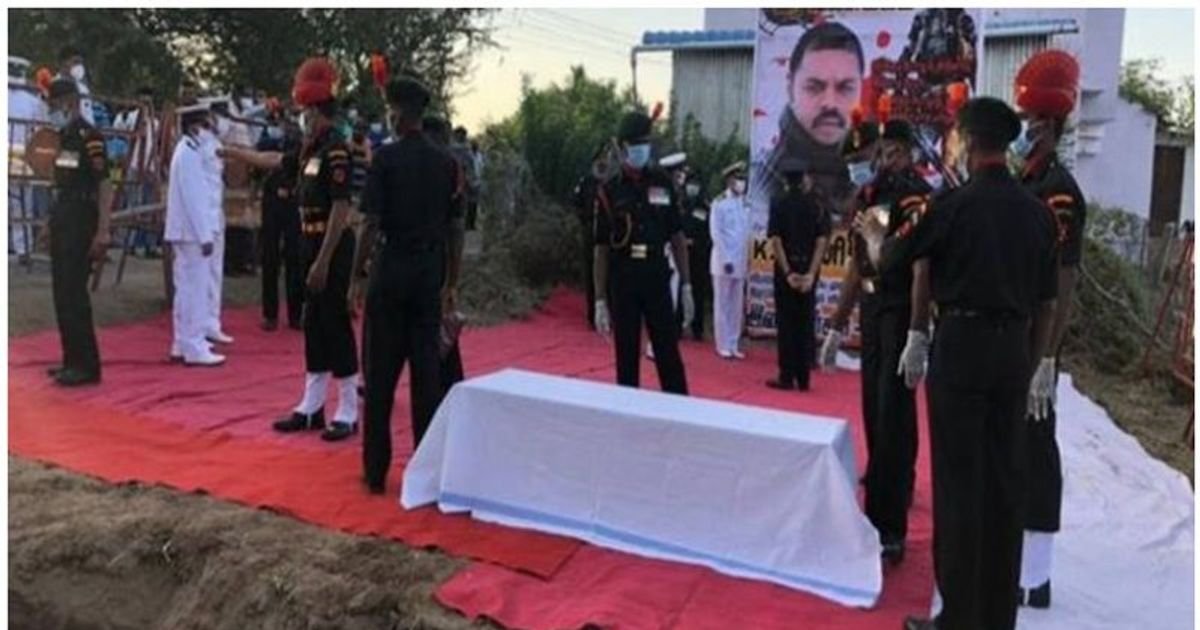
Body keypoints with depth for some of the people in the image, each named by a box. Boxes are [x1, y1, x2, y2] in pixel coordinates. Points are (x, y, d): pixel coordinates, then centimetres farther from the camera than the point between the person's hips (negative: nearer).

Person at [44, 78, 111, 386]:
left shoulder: (88, 136, -13)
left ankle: (87, 365, -2)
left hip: (81, 219, -9)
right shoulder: (63, 136, 14)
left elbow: (105, 185, -18)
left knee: (74, 292, -8)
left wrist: (102, 231, -23)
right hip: (62, 216, 9)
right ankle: (72, 360, 21)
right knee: (62, 291, 12)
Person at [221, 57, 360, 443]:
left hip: (332, 249, -9)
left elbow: (340, 210, -22)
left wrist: (323, 262, -23)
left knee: (335, 327, -4)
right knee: (313, 327, 12)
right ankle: (311, 408, 21)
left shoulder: (336, 151, -17)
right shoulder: (311, 150, 12)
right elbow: (274, 161, 31)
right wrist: (230, 152, 38)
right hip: (313, 245, 9)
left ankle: (348, 414, 5)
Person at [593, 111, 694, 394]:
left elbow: (677, 238, 7)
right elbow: (601, 249, 1)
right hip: (623, 283, -1)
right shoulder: (609, 191, 0)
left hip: (658, 280, 1)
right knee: (626, 360, 7)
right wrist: (600, 301, -2)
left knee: (670, 357, 3)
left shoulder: (663, 184, 4)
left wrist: (687, 288, 2)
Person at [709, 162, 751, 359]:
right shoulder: (719, 203, -5)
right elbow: (716, 233, -9)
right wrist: (726, 259, -13)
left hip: (740, 262, 5)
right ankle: (723, 345, 7)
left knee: (737, 305, 7)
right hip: (723, 261, -5)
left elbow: (746, 234, 11)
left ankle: (733, 345, 14)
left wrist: (747, 258, 5)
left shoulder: (745, 204, 10)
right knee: (722, 304, 1)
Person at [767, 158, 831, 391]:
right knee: (806, 322, 8)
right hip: (809, 268, 2)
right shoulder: (816, 205, 3)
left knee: (786, 322, 3)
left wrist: (788, 272, -12)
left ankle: (787, 376, 4)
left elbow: (775, 240, -11)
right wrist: (811, 273, -8)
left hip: (786, 268, -2)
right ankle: (803, 378, 12)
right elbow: (822, 240, -5)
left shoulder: (779, 203, -4)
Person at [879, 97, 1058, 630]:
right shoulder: (1037, 211, 8)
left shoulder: (953, 205, -8)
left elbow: (890, 261, 2)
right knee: (1005, 480, 11)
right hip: (1014, 349, 5)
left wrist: (872, 232, 21)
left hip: (962, 345, -5)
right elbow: (1046, 304, 12)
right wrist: (1032, 366, 18)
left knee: (959, 481, 1)